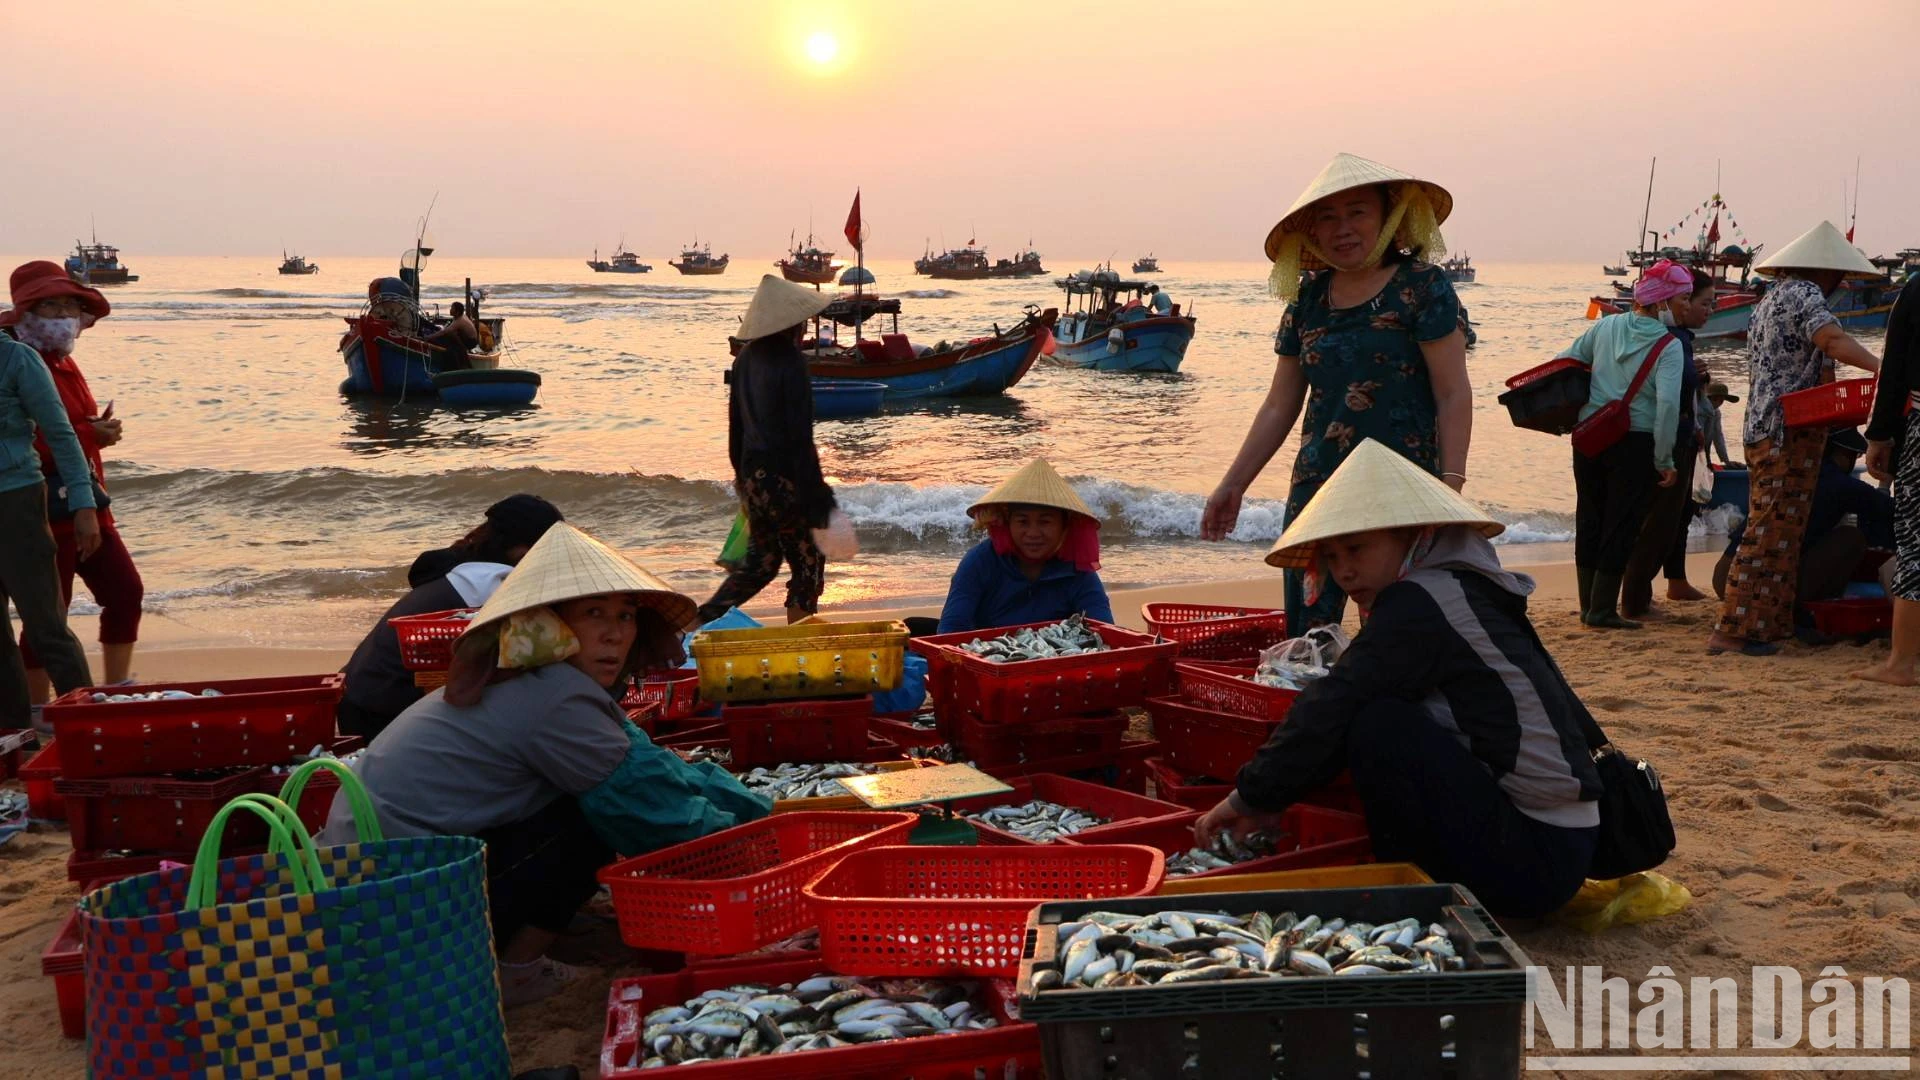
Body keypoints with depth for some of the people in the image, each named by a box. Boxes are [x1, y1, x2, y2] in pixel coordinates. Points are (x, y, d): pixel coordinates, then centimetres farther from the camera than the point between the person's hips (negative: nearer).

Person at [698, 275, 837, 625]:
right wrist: (816, 499, -16)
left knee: (761, 561, 23)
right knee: (808, 568, 6)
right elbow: (800, 438, -18)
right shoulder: (790, 363, -16)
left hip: (753, 477, 8)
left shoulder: (746, 357, 7)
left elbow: (736, 425, 13)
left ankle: (701, 619, 16)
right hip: (784, 480, -8)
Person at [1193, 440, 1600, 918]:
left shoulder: (1421, 603, -16)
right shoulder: (1463, 588, 12)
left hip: (1534, 859, -10)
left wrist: (1254, 795, -9)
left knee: (1378, 726, -20)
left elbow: (1332, 708, -20)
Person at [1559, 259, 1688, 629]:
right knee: (1620, 526, 3)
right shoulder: (1669, 347, -11)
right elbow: (1668, 405, -20)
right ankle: (1603, 610, 4)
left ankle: (1588, 605, 21)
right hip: (1634, 443, -5)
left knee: (1589, 519, 14)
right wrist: (1664, 461, -14)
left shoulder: (1607, 326, 5)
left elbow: (1567, 362, 10)